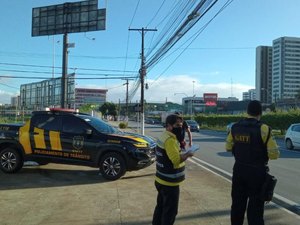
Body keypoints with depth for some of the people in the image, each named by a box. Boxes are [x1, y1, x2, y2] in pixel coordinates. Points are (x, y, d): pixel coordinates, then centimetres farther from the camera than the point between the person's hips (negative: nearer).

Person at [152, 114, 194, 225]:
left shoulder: (163, 136, 9)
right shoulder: (170, 140, -22)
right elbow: (176, 160, -27)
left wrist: (182, 153, 5)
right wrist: (187, 155, -13)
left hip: (161, 180, 10)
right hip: (169, 182, -10)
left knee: (161, 206, 20)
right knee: (170, 211, 2)